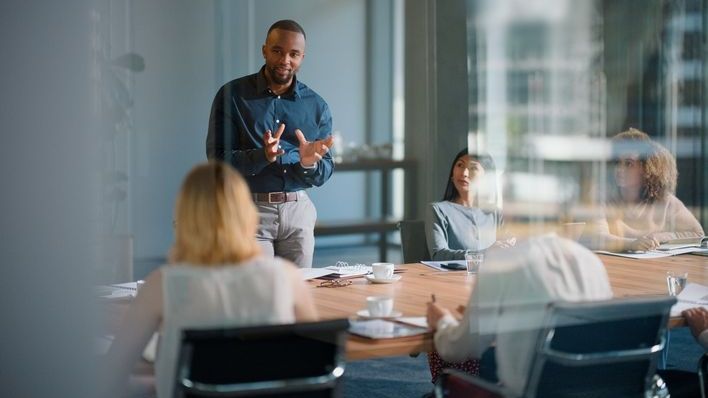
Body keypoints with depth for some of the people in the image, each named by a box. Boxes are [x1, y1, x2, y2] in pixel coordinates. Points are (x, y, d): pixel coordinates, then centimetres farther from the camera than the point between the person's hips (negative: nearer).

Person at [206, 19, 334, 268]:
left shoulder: (316, 106, 7)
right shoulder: (232, 95, -2)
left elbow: (324, 175, 7)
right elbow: (218, 160, -7)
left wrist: (309, 163, -16)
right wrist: (263, 156, -23)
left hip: (298, 211, 3)